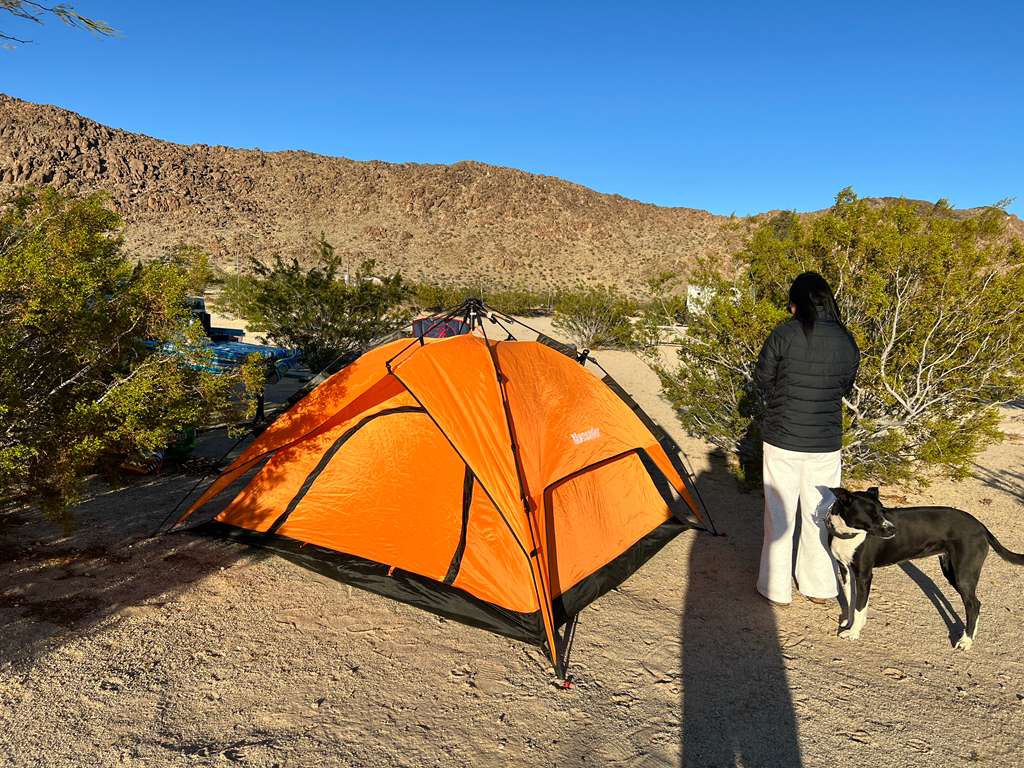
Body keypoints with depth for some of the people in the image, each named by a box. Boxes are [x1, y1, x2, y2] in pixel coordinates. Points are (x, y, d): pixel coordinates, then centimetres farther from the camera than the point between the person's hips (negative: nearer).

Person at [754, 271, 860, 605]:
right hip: (826, 444, 3)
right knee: (819, 515, 16)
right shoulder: (847, 343, -2)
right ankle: (820, 587, 30)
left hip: (782, 441, -3)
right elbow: (845, 388, 10)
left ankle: (776, 589, 21)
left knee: (779, 514, 10)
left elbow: (762, 381, -4)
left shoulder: (784, 335, -14)